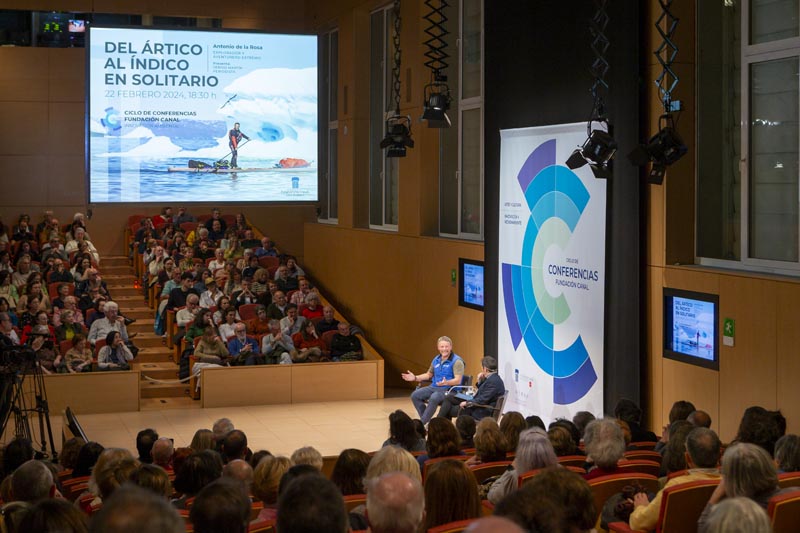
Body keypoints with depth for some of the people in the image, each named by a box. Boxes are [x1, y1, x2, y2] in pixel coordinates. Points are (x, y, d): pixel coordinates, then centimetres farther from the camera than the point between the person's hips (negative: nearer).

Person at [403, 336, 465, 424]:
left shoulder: (457, 361, -9)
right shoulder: (436, 360, 14)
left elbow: (458, 380, -18)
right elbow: (429, 374, 28)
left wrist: (446, 382, -38)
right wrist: (415, 378, 13)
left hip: (449, 389, -7)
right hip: (434, 387, 8)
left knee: (434, 398, -36)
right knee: (415, 395, -12)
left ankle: (422, 423, -25)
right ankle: (427, 420, -8)